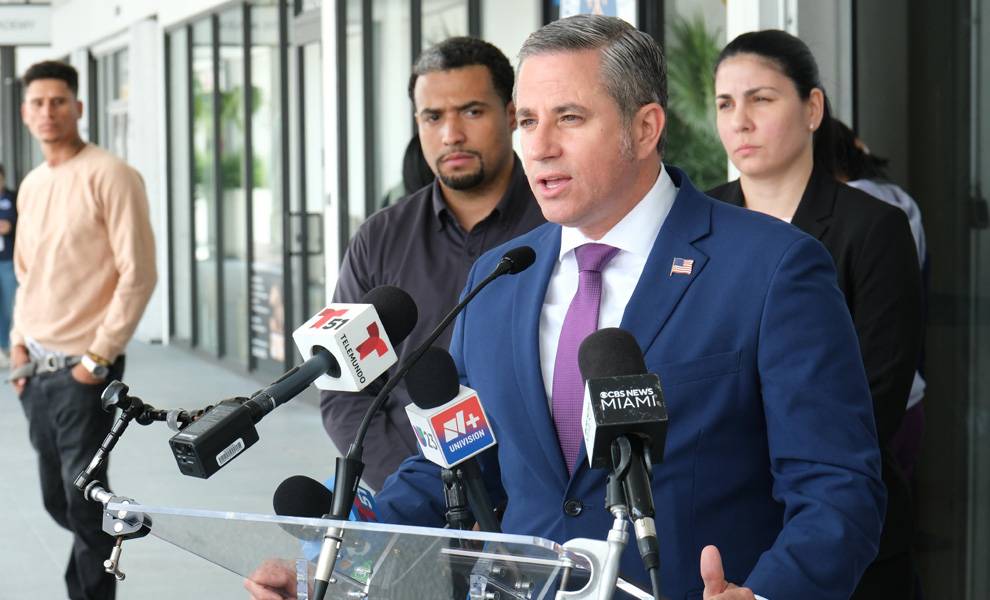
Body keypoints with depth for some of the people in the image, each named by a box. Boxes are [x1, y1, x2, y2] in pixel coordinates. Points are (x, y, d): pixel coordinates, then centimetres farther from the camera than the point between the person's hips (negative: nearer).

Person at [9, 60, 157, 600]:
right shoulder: (31, 186, 12)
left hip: (82, 370, -7)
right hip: (36, 369, 7)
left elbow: (137, 274, -13)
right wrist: (19, 342, 11)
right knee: (57, 497, 14)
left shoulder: (109, 176, -10)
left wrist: (99, 356, -15)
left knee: (83, 496, -6)